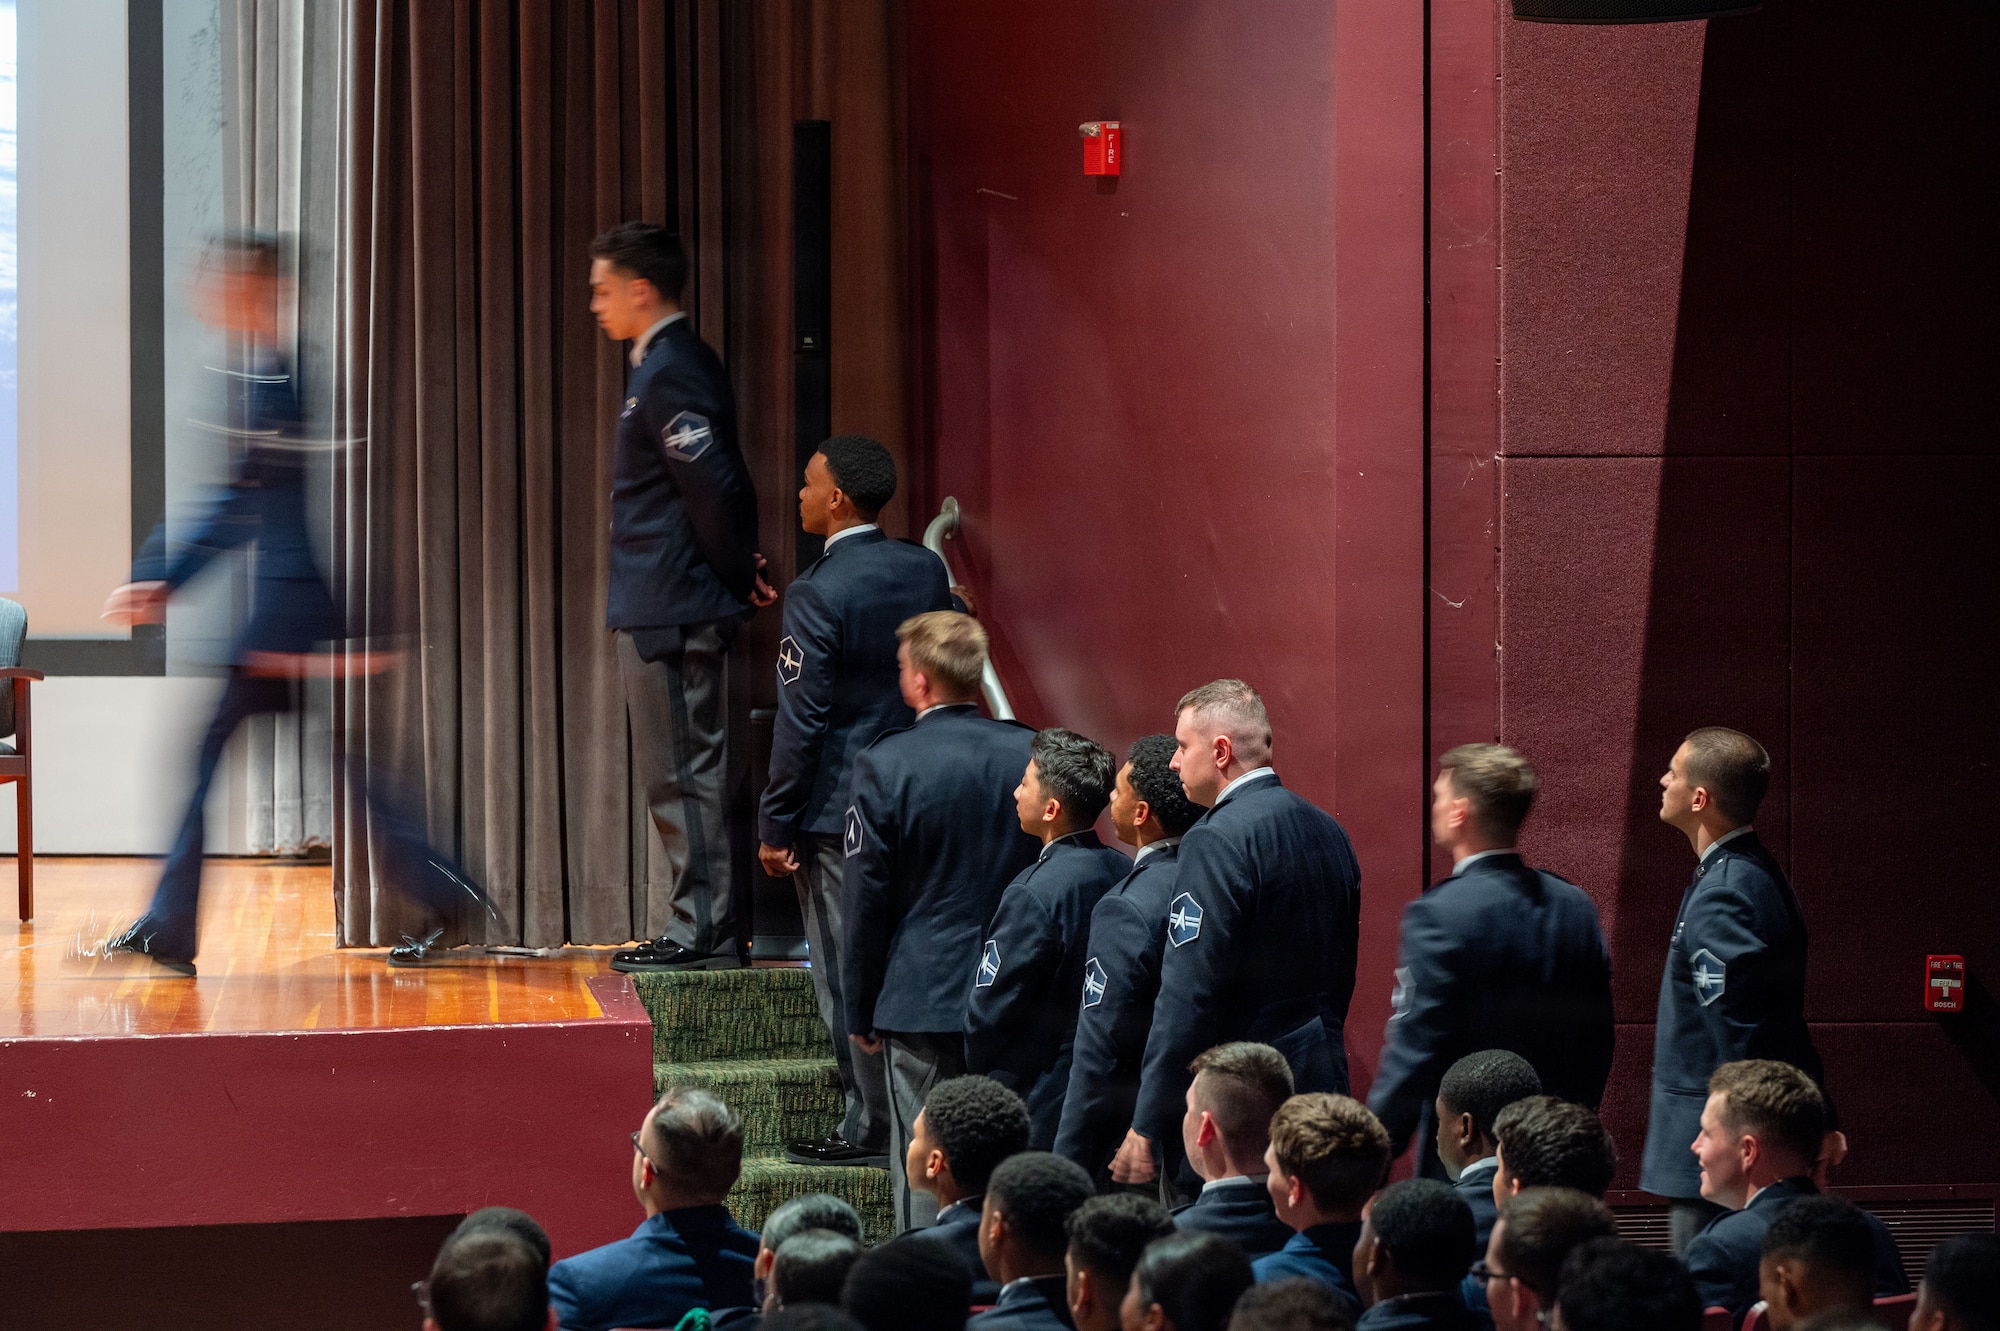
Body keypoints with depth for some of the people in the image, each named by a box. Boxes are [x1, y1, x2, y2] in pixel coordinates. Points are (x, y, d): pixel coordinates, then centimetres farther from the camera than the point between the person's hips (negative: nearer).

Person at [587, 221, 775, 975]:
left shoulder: (669, 374, -17)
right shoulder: (673, 363, 15)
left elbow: (713, 487, -22)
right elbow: (721, 484, 19)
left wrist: (738, 576, -12)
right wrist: (740, 568, 15)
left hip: (669, 612, -11)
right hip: (662, 608, 11)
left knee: (684, 772, -6)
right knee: (680, 773, 13)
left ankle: (699, 931, -3)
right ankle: (692, 926, 19)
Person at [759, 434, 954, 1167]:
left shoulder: (817, 593, -18)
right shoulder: (927, 570, 3)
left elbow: (801, 721, -16)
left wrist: (775, 826, -10)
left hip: (839, 806, -7)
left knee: (848, 973, 1)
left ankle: (870, 1128, 4)